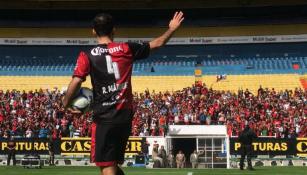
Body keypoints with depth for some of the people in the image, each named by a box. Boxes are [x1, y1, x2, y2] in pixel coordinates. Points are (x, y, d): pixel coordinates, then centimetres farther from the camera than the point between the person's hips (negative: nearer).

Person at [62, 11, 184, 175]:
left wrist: (65, 106, 2)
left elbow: (75, 82, -11)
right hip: (125, 115, 4)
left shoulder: (87, 56, -2)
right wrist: (171, 29, 32)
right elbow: (157, 43, 17)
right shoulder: (127, 49, 6)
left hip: (104, 118, -4)